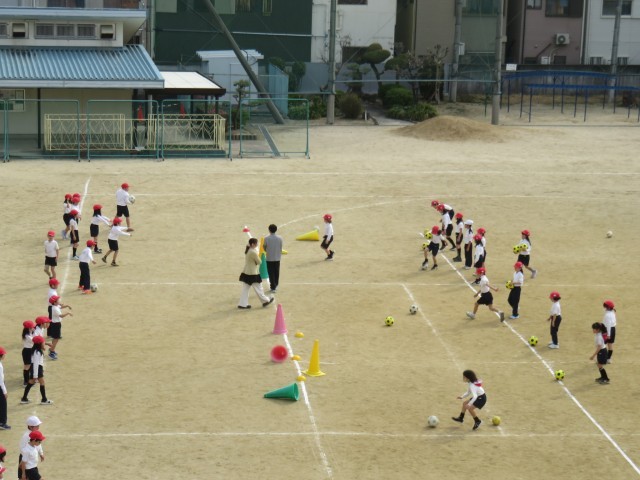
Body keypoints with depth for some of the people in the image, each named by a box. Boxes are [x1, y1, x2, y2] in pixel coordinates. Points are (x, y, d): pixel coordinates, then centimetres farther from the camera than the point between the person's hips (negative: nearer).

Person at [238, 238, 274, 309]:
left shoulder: (247, 251, 6)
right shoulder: (253, 252, -22)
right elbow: (259, 262, -12)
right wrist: (258, 257, 4)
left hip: (246, 273, 8)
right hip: (253, 274, -8)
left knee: (245, 289, 9)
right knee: (258, 289, 7)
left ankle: (243, 304, 9)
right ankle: (265, 301, 21)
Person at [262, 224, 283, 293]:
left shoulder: (266, 238, -14)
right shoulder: (280, 238, -7)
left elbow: (264, 248, -2)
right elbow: (281, 248, 2)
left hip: (269, 258, -3)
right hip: (277, 258, 3)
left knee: (271, 273, 4)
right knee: (277, 272, 17)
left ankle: (273, 287, 3)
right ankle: (276, 285, 30)